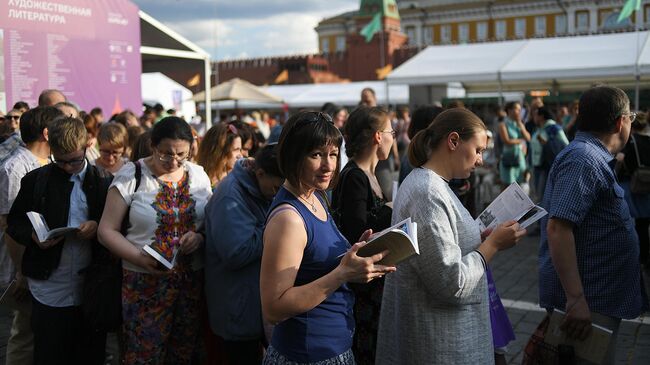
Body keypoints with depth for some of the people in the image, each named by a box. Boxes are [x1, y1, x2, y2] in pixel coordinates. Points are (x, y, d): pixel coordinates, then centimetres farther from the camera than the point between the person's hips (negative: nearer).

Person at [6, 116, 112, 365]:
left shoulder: (103, 182, 2)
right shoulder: (35, 180, 3)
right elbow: (14, 223, 8)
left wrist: (98, 226, -15)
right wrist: (33, 235, -13)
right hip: (50, 290, 0)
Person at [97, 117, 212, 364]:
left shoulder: (198, 175, 5)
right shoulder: (131, 175, -5)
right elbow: (107, 230, -5)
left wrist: (200, 236, -10)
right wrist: (139, 257, -19)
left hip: (192, 280, 3)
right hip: (145, 283, -3)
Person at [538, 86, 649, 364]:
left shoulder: (591, 157, 14)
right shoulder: (584, 159, -20)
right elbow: (558, 228, -28)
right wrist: (576, 298, -30)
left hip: (602, 298, 10)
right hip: (588, 303, -10)